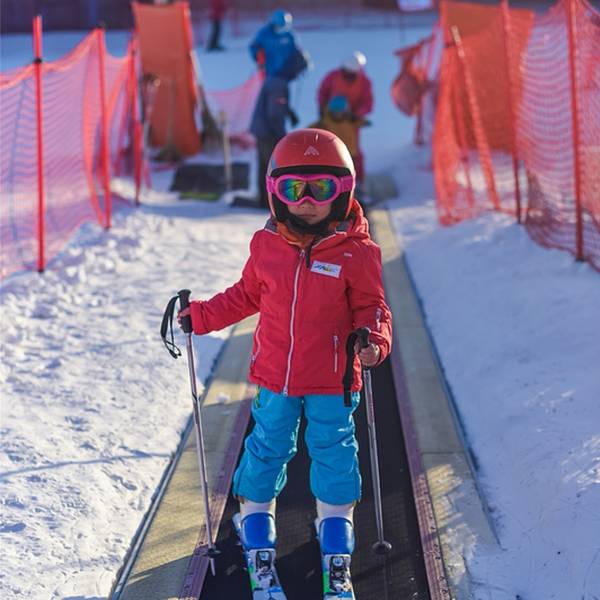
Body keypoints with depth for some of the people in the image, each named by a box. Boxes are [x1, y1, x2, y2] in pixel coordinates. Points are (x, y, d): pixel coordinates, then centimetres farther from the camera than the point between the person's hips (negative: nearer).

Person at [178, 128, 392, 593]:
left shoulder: (356, 253, -11)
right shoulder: (266, 246, -2)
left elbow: (371, 307, -3)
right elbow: (246, 296, 12)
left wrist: (373, 340, -23)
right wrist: (199, 316, 12)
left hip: (332, 382, -2)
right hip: (274, 378, 2)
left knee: (334, 453, 7)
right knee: (266, 449, 14)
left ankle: (336, 543, 22)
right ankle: (256, 525, 32)